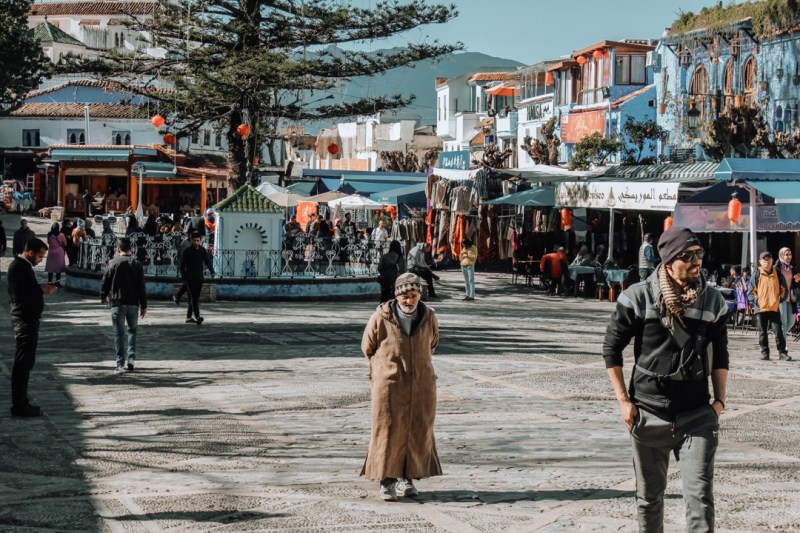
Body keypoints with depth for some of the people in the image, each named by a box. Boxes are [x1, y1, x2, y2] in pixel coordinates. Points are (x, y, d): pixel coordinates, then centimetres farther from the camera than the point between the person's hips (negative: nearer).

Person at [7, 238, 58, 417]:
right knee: (23, 363, -7)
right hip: (25, 320, -11)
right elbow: (21, 295, -24)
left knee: (24, 362, 14)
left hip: (28, 319, 11)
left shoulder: (23, 266, 14)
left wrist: (41, 288, 3)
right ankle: (19, 405, -4)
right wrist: (42, 290, -14)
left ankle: (21, 402, 20)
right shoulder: (19, 267, -17)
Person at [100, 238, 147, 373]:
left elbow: (105, 282, 0)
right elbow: (141, 287, 0)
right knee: (133, 330, 19)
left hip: (117, 303, -2)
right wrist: (144, 306, 6)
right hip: (133, 303, 2)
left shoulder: (113, 263, -5)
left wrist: (103, 296, 19)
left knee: (119, 333, 1)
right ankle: (131, 358, 6)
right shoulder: (137, 265, 0)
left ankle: (120, 364, -2)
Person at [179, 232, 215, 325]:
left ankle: (189, 317, 20)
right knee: (193, 297, -13)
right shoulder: (187, 251, -2)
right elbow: (182, 264, 0)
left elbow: (208, 261, 8)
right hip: (190, 278, -4)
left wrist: (212, 271, -7)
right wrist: (183, 275, -8)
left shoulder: (203, 251, 8)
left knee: (195, 298, 9)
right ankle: (197, 317, -24)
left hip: (199, 277, 4)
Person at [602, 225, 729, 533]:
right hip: (648, 415, -1)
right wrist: (623, 400, -3)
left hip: (697, 415, 1)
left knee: (700, 495, -10)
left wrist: (719, 400, 4)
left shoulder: (712, 301, 1)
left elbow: (719, 355, 12)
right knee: (649, 496, 13)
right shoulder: (638, 297, -8)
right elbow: (612, 348, 0)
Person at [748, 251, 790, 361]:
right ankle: (764, 352, 13)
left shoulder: (777, 274, 7)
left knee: (778, 331, -4)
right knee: (762, 332, 5)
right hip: (760, 308, -1)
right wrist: (756, 301, -8)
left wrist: (781, 299, 4)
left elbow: (784, 289, 16)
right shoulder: (756, 275, 1)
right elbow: (750, 291, 3)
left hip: (774, 308, 1)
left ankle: (782, 353, 0)